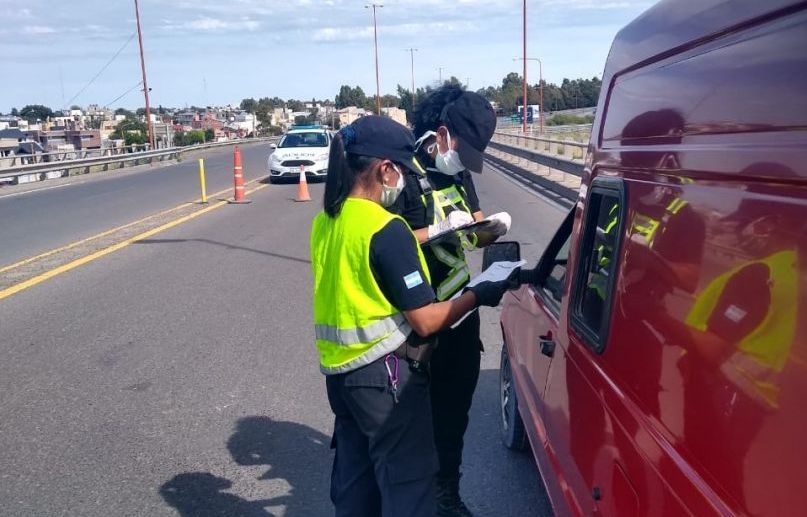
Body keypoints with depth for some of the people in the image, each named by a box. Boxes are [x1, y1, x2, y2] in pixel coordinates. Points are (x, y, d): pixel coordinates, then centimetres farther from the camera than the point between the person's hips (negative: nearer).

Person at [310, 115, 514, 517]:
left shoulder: (325, 223, 3)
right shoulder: (386, 229, -20)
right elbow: (425, 321, -18)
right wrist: (478, 295, -4)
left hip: (339, 370, 8)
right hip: (385, 374, -8)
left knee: (354, 479, 21)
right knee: (406, 480, 8)